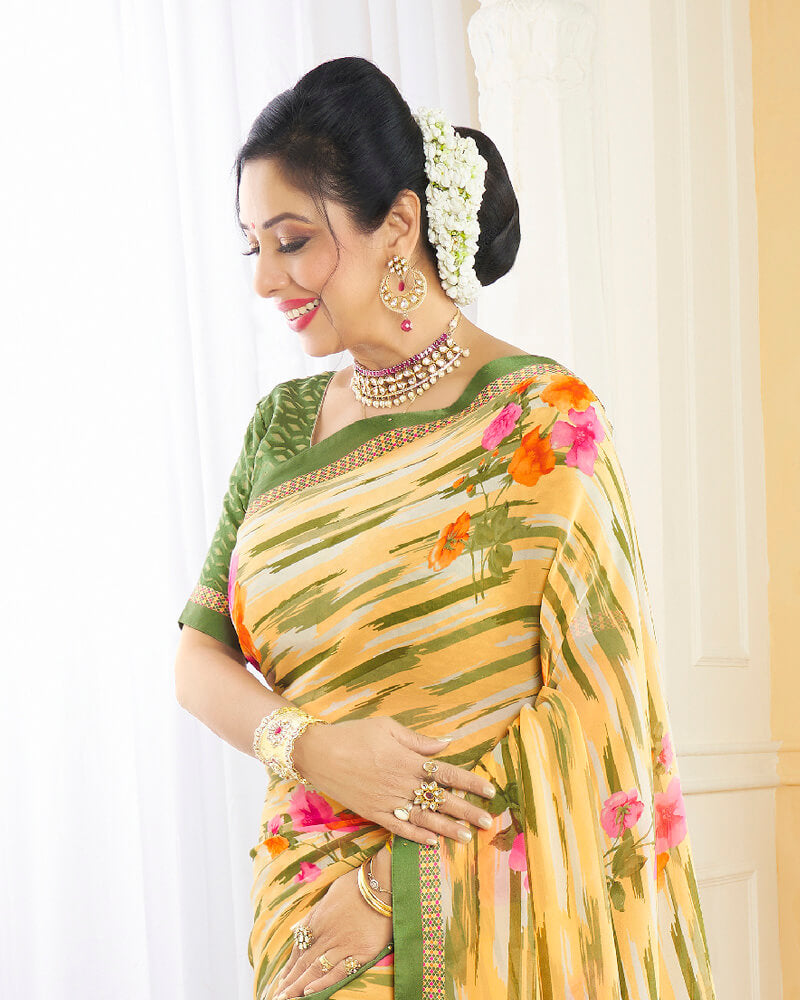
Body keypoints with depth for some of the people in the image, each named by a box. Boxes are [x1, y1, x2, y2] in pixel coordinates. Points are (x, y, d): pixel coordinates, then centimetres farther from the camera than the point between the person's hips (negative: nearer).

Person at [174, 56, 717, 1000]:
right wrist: (308, 744, -17)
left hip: (487, 922, -4)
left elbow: (598, 700, -14)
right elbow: (198, 652, 4)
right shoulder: (282, 424, 5)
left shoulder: (542, 418, -11)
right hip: (308, 910, 4)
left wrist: (394, 888, -17)